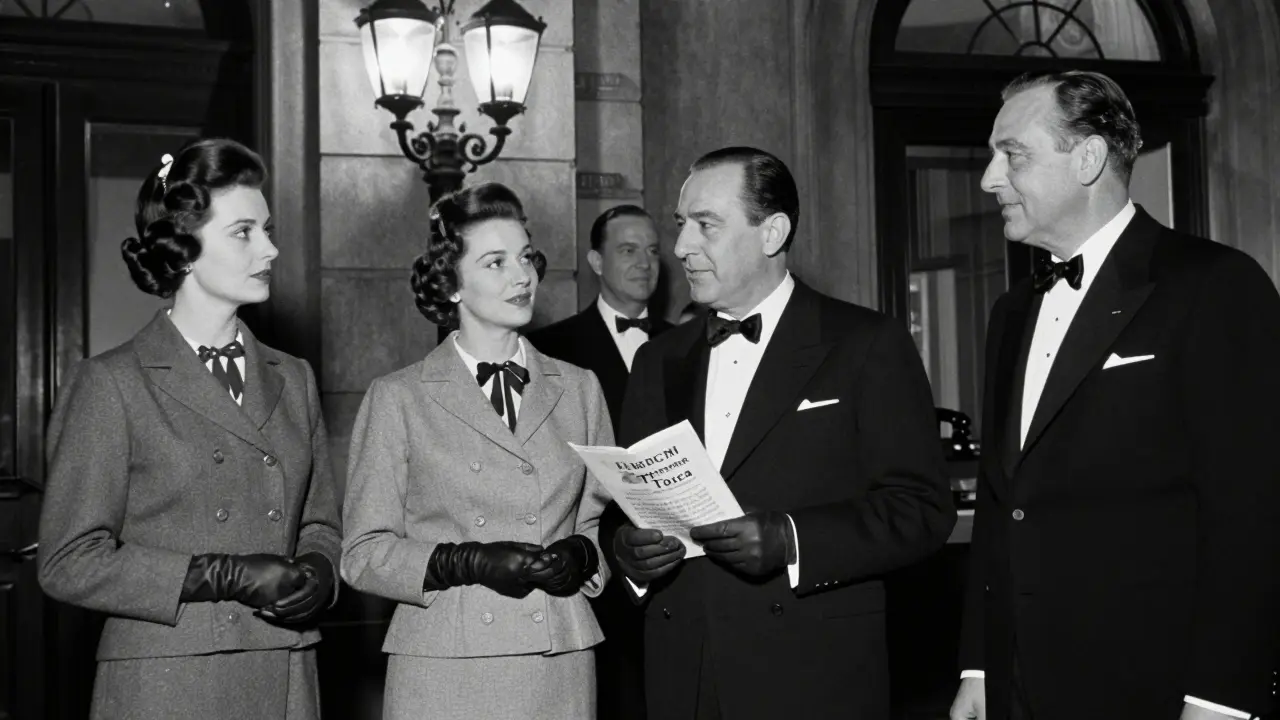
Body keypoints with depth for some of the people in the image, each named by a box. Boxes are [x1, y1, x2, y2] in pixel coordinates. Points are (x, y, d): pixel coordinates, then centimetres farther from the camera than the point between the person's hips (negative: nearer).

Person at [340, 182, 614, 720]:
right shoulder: (396, 399, 1)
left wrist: (581, 554, -8)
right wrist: (466, 563, -15)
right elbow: (363, 554, -2)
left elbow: (605, 521, 13)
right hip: (445, 675, -2)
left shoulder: (579, 389, 10)